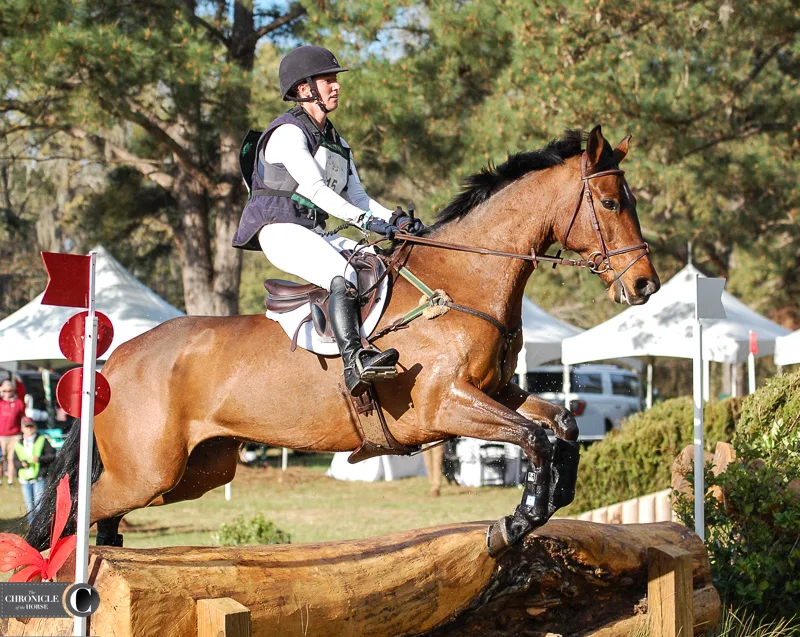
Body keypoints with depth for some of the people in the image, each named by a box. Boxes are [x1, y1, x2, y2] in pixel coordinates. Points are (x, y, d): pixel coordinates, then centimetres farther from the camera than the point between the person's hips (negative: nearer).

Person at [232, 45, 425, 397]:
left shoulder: (337, 143, 21)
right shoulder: (289, 133, -7)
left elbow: (357, 196, 19)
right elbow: (314, 188, -19)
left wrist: (396, 220, 2)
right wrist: (364, 219, -26)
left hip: (314, 232, 10)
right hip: (279, 229, -10)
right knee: (342, 276, -33)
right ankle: (354, 363, -47)